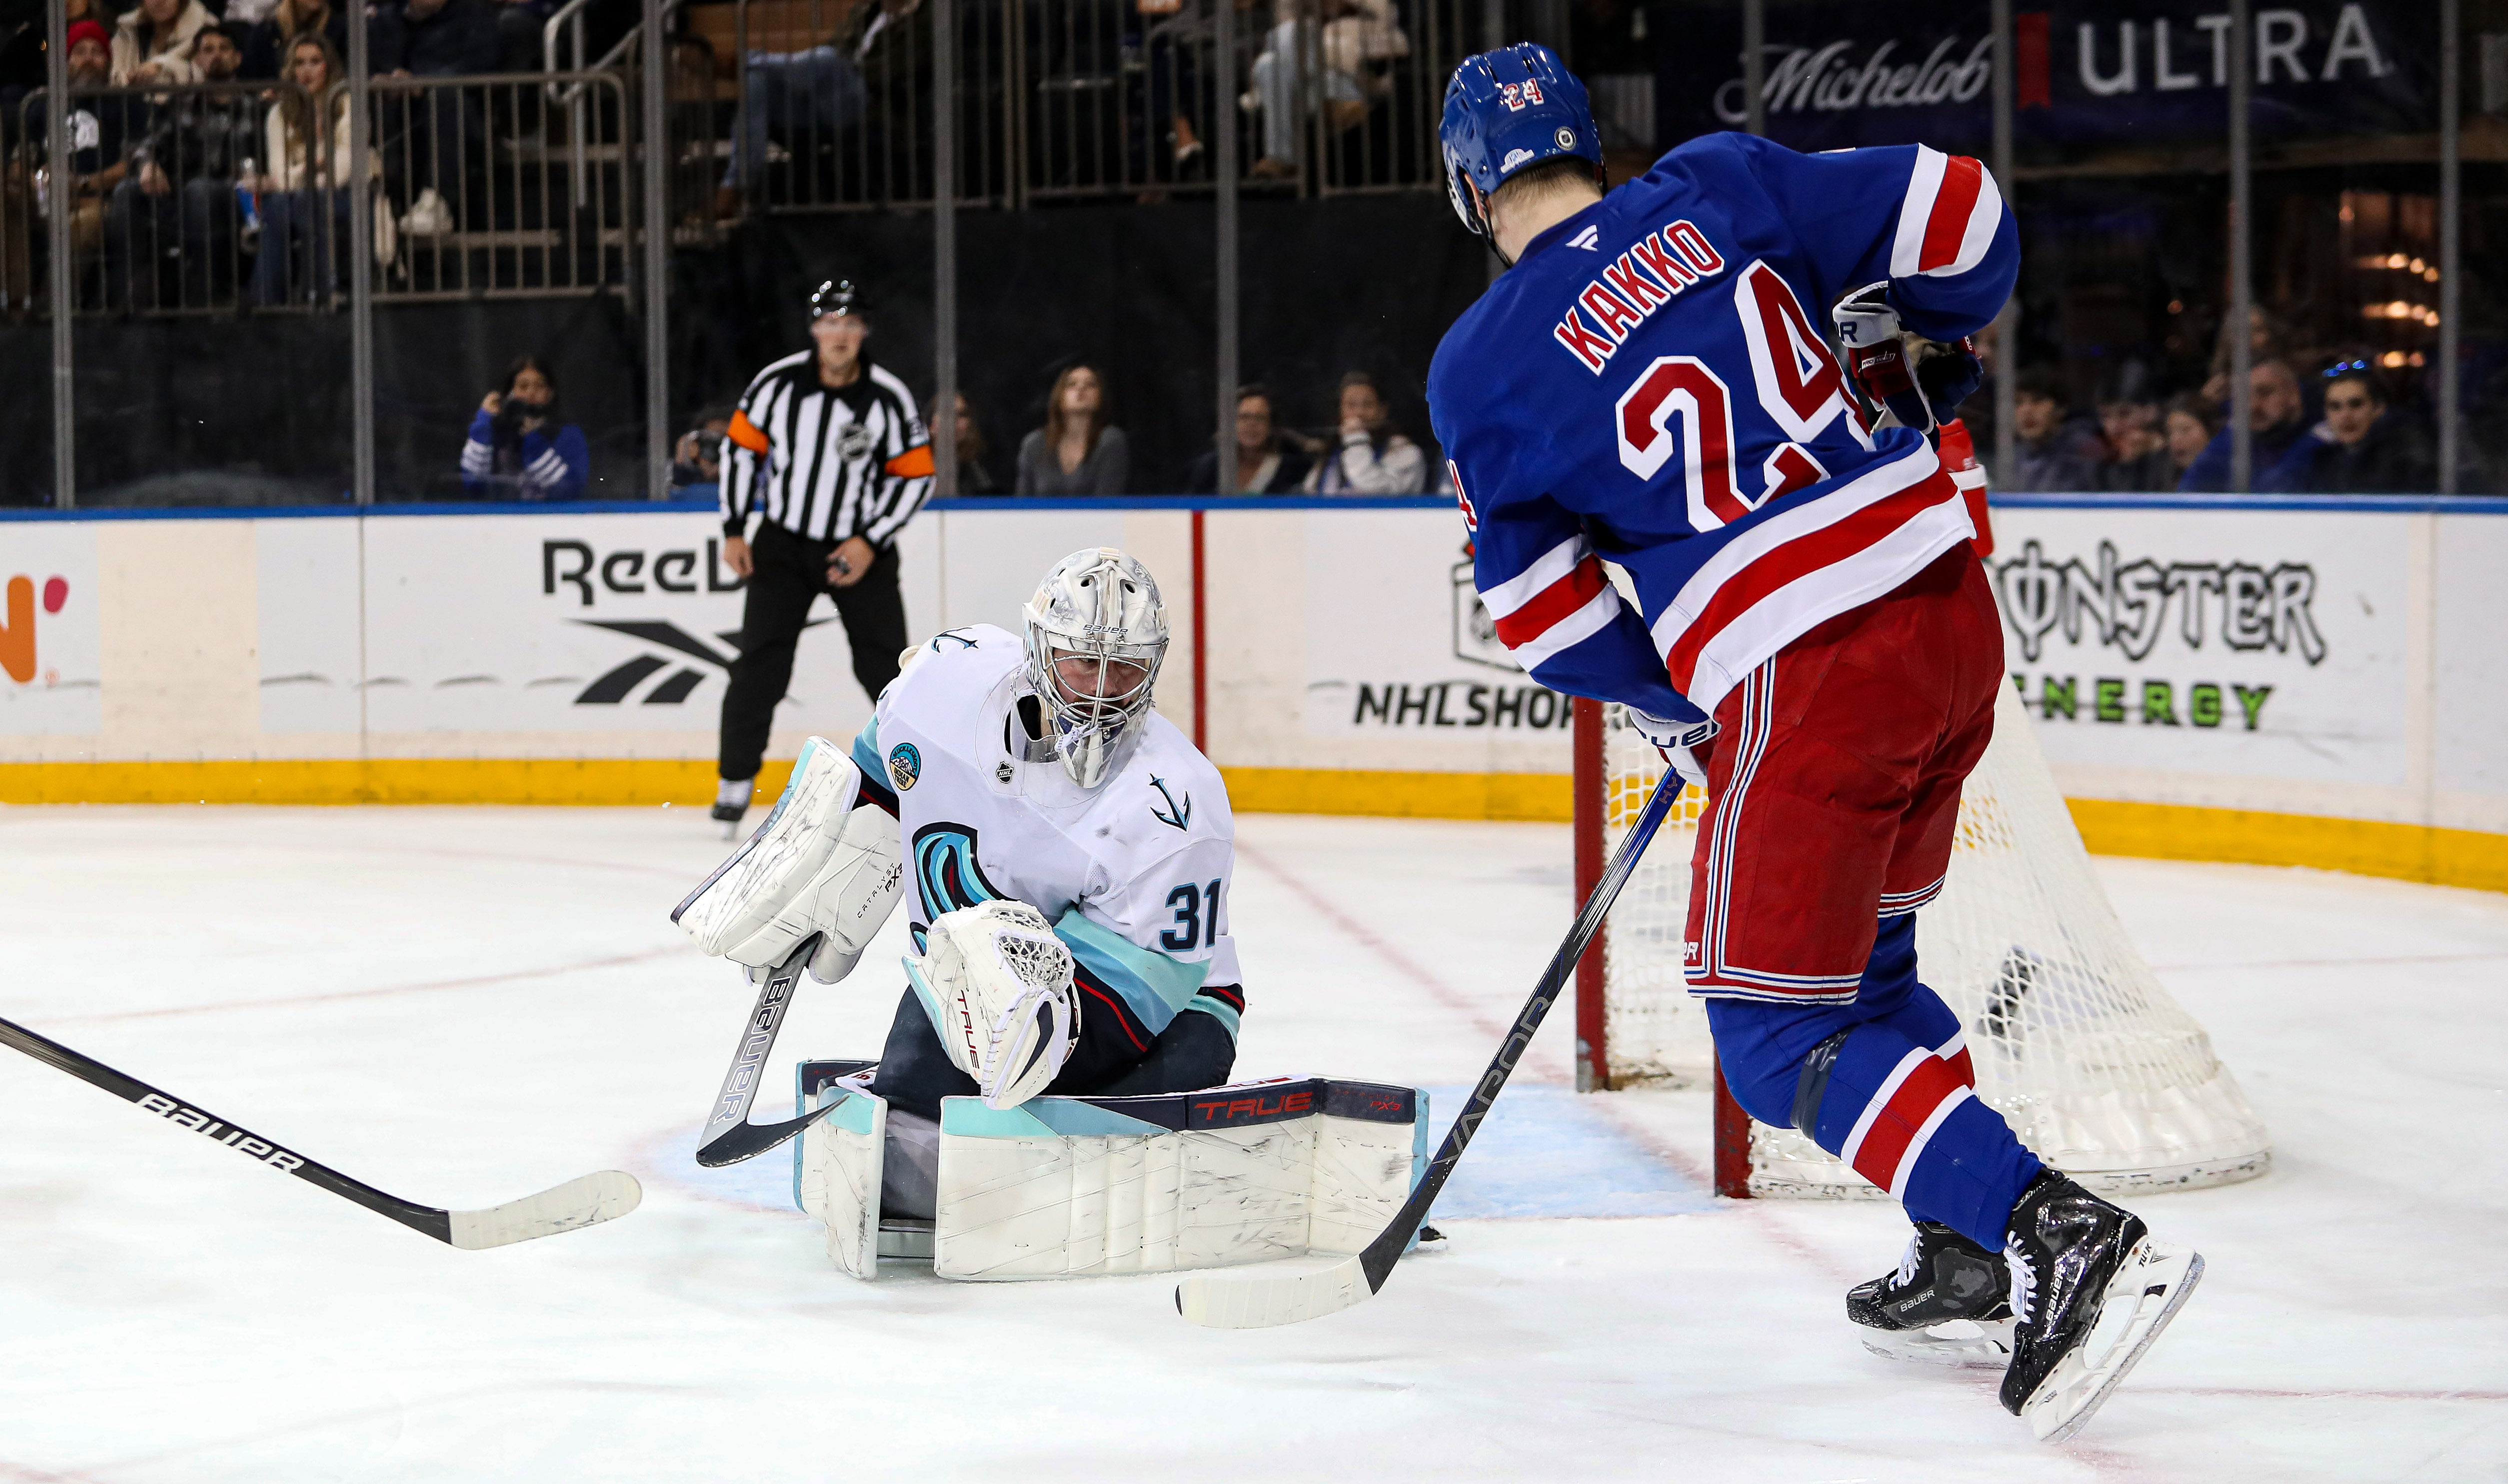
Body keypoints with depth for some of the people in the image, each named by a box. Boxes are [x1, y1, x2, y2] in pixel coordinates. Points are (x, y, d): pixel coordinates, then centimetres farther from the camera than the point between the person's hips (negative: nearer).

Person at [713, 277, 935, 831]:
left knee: (885, 666, -3)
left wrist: (870, 542, -13)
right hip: (783, 542, 1)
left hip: (859, 549, -1)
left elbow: (915, 476, -5)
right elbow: (742, 448, 3)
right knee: (760, 666, -8)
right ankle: (735, 781, 3)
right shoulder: (778, 383, -9)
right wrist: (734, 530, 1)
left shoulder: (889, 399, -11)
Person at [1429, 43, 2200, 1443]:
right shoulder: (1718, 189, 7)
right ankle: (1966, 1243, 27)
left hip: (1805, 684, -6)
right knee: (1859, 950, 26)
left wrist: (1669, 701, 23)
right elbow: (1953, 211, 5)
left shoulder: (1483, 371, 1)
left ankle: (2058, 1235, -13)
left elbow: (1544, 611, 7)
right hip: (1953, 611, 6)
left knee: (1781, 1025, 3)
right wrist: (1922, 348, 25)